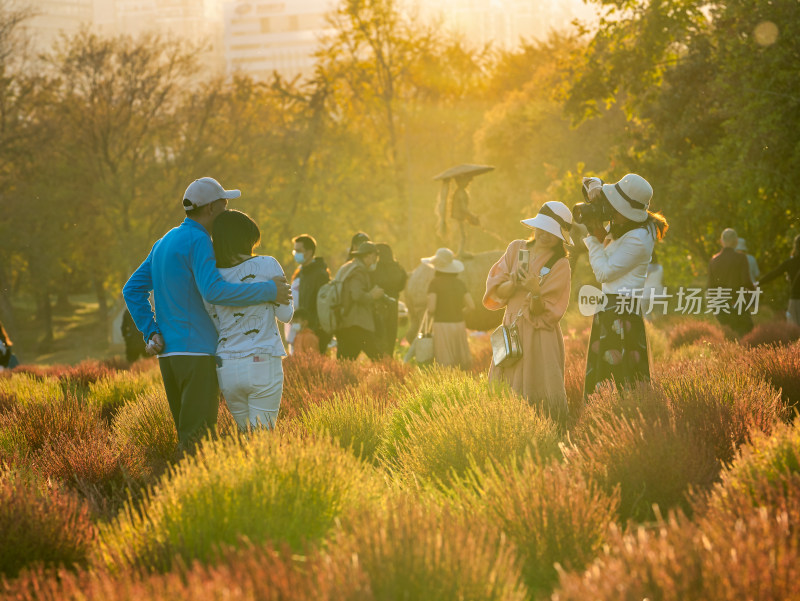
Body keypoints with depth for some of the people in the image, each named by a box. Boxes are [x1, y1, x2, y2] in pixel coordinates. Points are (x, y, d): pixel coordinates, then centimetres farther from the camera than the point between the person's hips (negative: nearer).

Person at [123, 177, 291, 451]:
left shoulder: (164, 243, 18)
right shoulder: (197, 241, -10)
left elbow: (132, 290, 17)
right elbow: (213, 291, -25)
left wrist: (151, 333, 8)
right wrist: (268, 291, -18)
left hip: (168, 354, 9)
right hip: (195, 353, -9)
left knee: (187, 435, 11)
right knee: (198, 439, -11)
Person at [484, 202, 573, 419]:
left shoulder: (561, 265, -4)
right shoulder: (516, 249, 8)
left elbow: (544, 314, -8)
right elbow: (495, 290, 3)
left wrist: (535, 292, -27)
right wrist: (514, 283, -16)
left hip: (540, 338, -4)